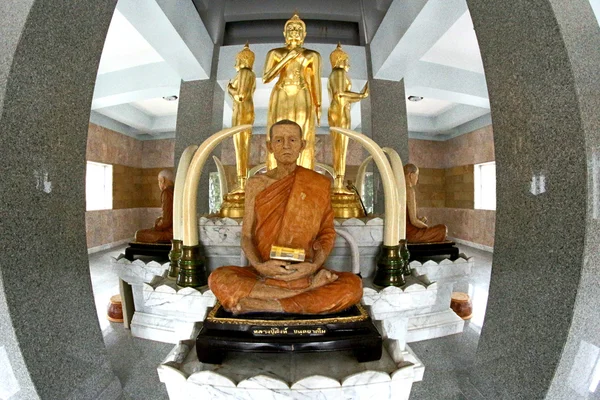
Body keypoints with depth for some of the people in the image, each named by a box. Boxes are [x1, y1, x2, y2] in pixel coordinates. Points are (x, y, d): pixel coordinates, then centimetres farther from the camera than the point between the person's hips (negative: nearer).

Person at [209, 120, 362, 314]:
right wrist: (259, 265, -18)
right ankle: (312, 288, -20)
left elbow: (326, 233, 3)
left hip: (304, 273, -1)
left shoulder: (318, 184, 2)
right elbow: (246, 235, 2)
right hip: (263, 274, 2)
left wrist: (315, 265, -17)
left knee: (353, 285, -27)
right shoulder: (256, 184, 4)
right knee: (218, 279, -28)